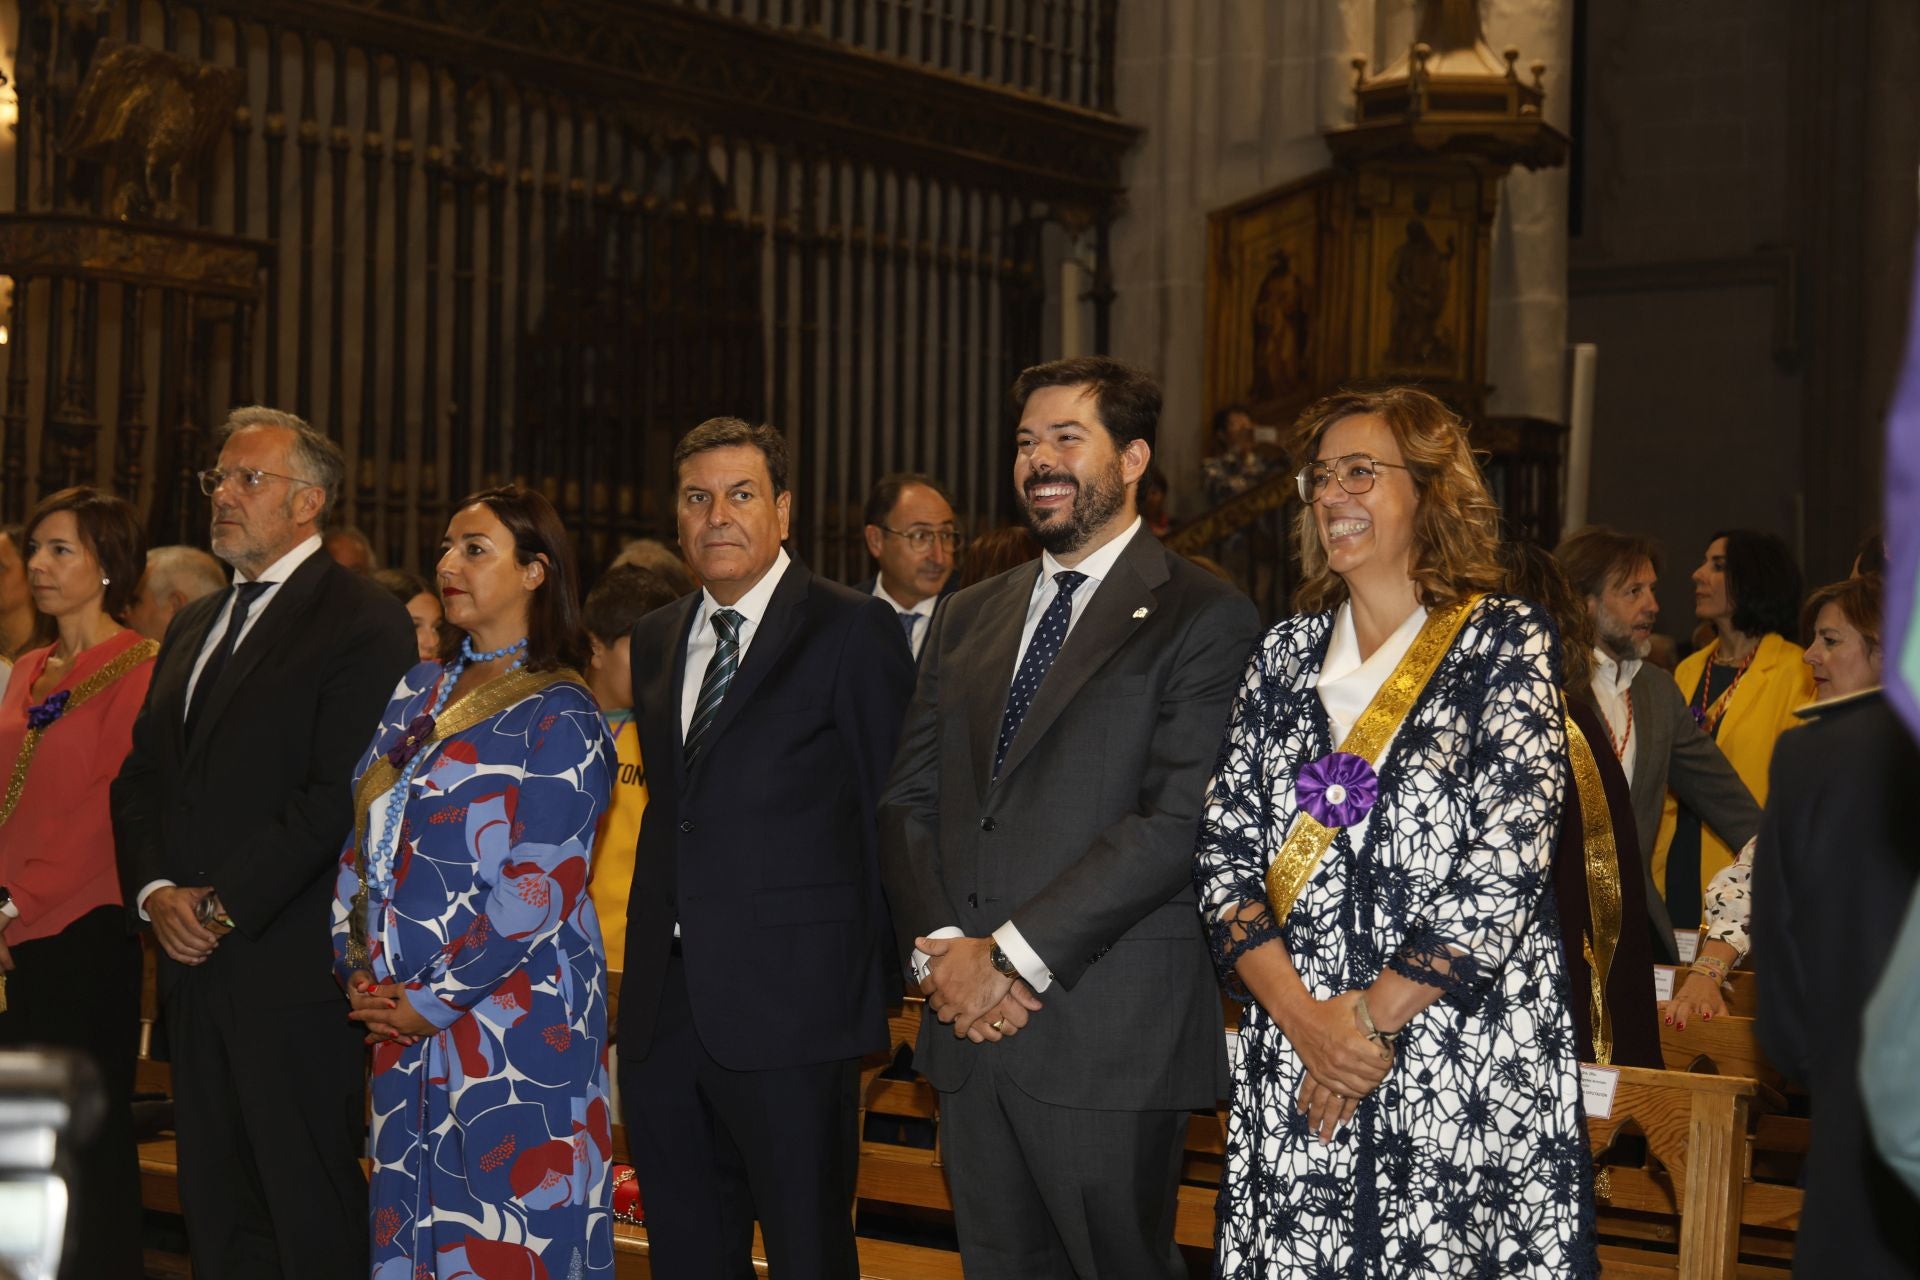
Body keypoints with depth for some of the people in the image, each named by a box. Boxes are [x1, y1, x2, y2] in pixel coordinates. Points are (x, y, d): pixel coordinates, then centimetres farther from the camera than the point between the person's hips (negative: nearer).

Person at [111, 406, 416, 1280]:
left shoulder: (363, 623, -7)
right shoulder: (193, 627, 20)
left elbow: (340, 792, -15)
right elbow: (140, 778, 17)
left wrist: (224, 904, -15)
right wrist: (156, 893, -1)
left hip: (292, 975, -8)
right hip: (194, 966, 8)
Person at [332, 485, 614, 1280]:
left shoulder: (560, 717, -8)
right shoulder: (419, 691, 13)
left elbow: (541, 886, -14)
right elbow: (364, 841, 12)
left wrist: (435, 1002, -13)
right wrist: (358, 969, 0)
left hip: (512, 1022, -6)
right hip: (400, 1015, 6)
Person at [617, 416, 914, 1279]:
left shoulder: (852, 631, -5)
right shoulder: (657, 640, 15)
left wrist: (879, 976, -6)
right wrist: (656, 962, 11)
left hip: (791, 1006, -6)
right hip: (665, 1008, 7)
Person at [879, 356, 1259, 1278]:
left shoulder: (1203, 619, -4)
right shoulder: (967, 618, 17)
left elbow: (1178, 820, -14)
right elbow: (908, 802, 13)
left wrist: (1015, 955, -16)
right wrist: (939, 949, -5)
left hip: (1109, 1035, -6)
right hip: (969, 1030, 6)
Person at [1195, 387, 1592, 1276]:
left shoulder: (1506, 641, -2)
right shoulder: (1285, 654, 11)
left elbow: (1509, 863, -11)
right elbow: (1224, 848, 5)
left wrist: (1375, 1015, -11)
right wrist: (1299, 1014, -9)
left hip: (1471, 1061, -4)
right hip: (1292, 1065, 4)